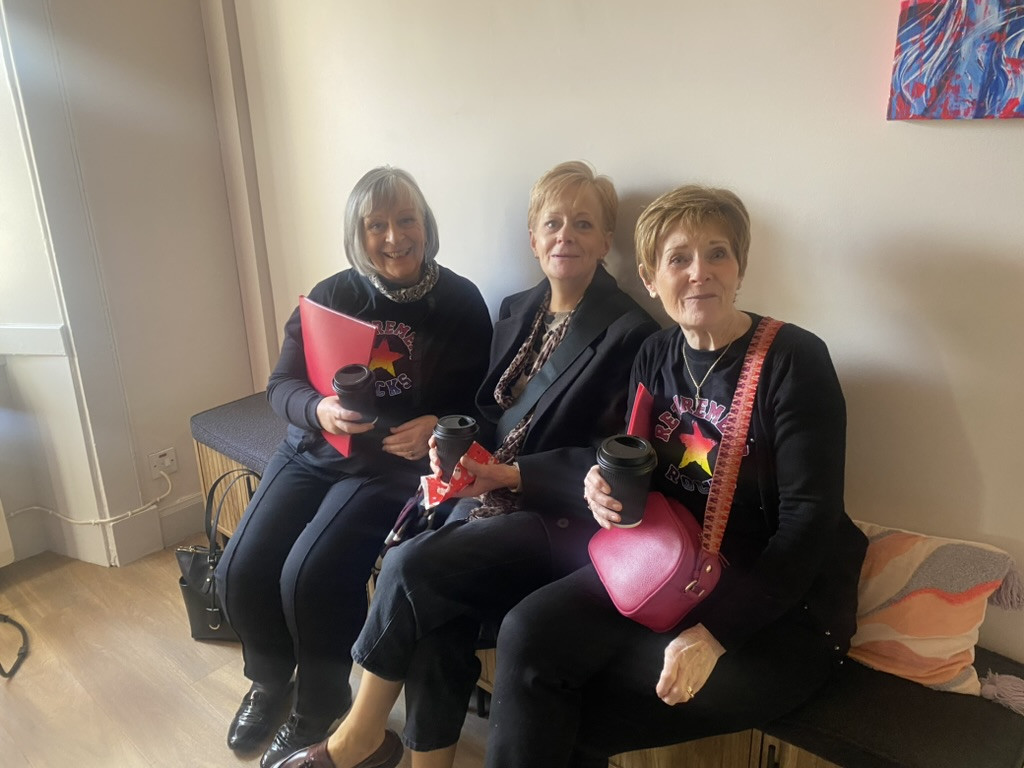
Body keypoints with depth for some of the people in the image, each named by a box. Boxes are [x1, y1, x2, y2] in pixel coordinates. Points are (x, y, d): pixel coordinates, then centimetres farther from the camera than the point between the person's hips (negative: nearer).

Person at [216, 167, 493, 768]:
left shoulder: (460, 303, -4)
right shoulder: (331, 296, 2)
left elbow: (479, 403, -2)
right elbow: (281, 385, 2)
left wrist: (436, 426, -23)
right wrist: (319, 408, -20)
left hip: (395, 464, -4)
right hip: (313, 452, 4)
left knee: (310, 574, -21)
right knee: (241, 571, -9)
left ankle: (320, 712, 9)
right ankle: (270, 681, 25)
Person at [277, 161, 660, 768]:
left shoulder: (630, 333, -9)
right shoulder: (516, 312, 12)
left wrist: (509, 474, -19)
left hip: (562, 518, -6)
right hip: (489, 496, 6)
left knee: (413, 565, -22)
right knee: (435, 609, -21)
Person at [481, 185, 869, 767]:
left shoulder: (794, 360, -14)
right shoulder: (655, 358, 4)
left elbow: (809, 521, -17)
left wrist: (714, 632, -22)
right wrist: (606, 485, -11)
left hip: (778, 605, -5)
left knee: (576, 719, -14)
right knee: (529, 633, -16)